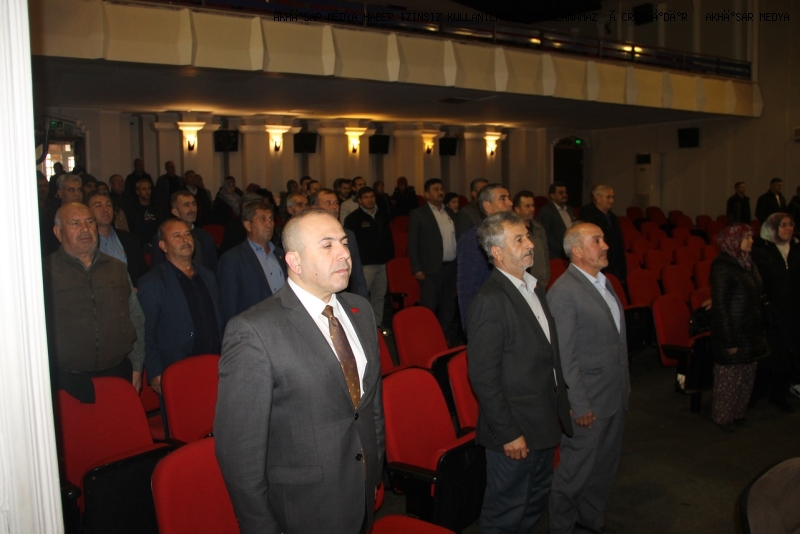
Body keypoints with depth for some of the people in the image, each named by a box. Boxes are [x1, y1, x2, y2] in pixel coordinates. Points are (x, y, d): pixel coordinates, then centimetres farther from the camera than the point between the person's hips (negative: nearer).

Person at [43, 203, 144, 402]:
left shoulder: (117, 268, 13)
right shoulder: (45, 272, 0)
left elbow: (137, 320, 15)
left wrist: (137, 367, 11)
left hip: (118, 374, 3)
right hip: (68, 381, -3)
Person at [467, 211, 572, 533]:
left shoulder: (533, 287, 7)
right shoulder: (490, 301, -21)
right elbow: (483, 377, -22)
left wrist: (560, 408, 12)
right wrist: (507, 433, -19)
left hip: (545, 422, 9)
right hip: (516, 428, -8)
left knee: (535, 504, 24)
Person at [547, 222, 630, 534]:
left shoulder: (604, 282, 7)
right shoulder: (563, 292, -19)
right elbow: (565, 356, -20)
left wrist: (624, 385, 15)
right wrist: (580, 406, -18)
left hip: (616, 395, 8)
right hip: (589, 401, -8)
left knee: (606, 465, 22)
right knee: (575, 471, 8)